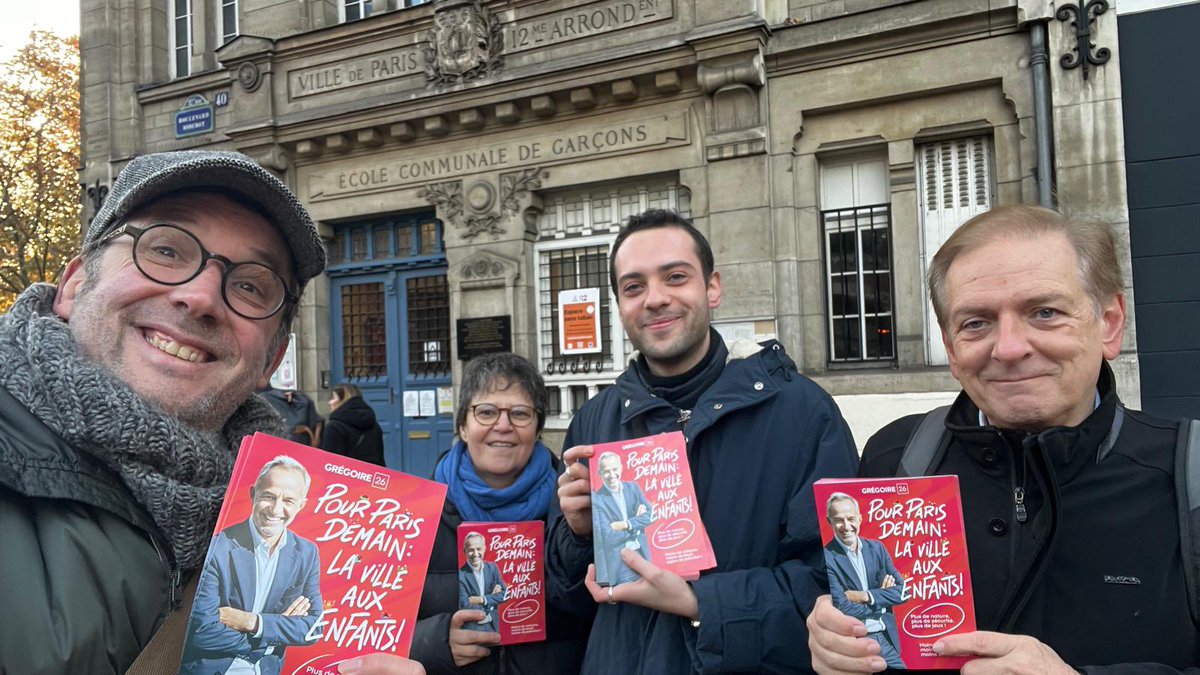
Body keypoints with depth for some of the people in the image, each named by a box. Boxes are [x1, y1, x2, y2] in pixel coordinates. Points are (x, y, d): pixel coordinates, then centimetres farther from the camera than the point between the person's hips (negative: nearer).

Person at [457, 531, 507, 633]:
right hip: (471, 629, -4)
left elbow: (503, 595, -1)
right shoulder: (461, 574, -16)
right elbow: (465, 606, -19)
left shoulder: (493, 568, 1)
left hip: (492, 627, 5)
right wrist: (492, 596, -11)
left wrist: (482, 599, -16)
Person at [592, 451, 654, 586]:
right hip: (618, 565, -5)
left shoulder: (633, 488, 5)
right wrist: (637, 521, -9)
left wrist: (626, 524, -16)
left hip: (642, 558, 5)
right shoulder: (596, 499, -12)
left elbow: (650, 514, -1)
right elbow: (606, 536, -17)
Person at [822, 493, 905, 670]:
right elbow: (841, 607, -17)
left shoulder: (877, 548, 6)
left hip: (887, 638, 5)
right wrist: (881, 597, -6)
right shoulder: (826, 557, -12)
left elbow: (902, 592, 2)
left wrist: (865, 596, -12)